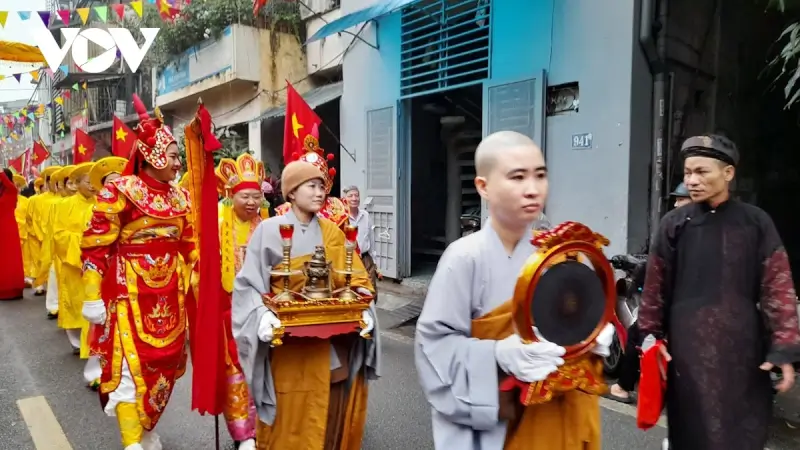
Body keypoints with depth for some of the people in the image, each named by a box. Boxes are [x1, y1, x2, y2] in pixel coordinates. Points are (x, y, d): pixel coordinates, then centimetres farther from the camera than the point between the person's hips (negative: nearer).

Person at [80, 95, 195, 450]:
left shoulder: (180, 197, 7)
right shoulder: (120, 191, -11)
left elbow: (189, 246, 14)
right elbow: (95, 246, -12)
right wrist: (92, 298, -12)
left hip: (169, 295, 6)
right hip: (130, 293, -6)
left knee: (163, 362, 13)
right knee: (130, 364, -6)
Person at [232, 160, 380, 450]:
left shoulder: (333, 233, 8)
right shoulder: (269, 230, -5)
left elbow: (357, 280, 6)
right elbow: (248, 285, -6)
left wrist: (365, 311, -11)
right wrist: (262, 316, -23)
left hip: (334, 345, 4)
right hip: (290, 347, -3)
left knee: (334, 416, 13)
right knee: (291, 419, 7)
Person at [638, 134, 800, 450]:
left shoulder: (756, 223, 1)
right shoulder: (674, 224, 1)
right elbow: (655, 286, 1)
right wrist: (650, 337, -1)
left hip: (742, 344, 0)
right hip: (688, 341, 0)